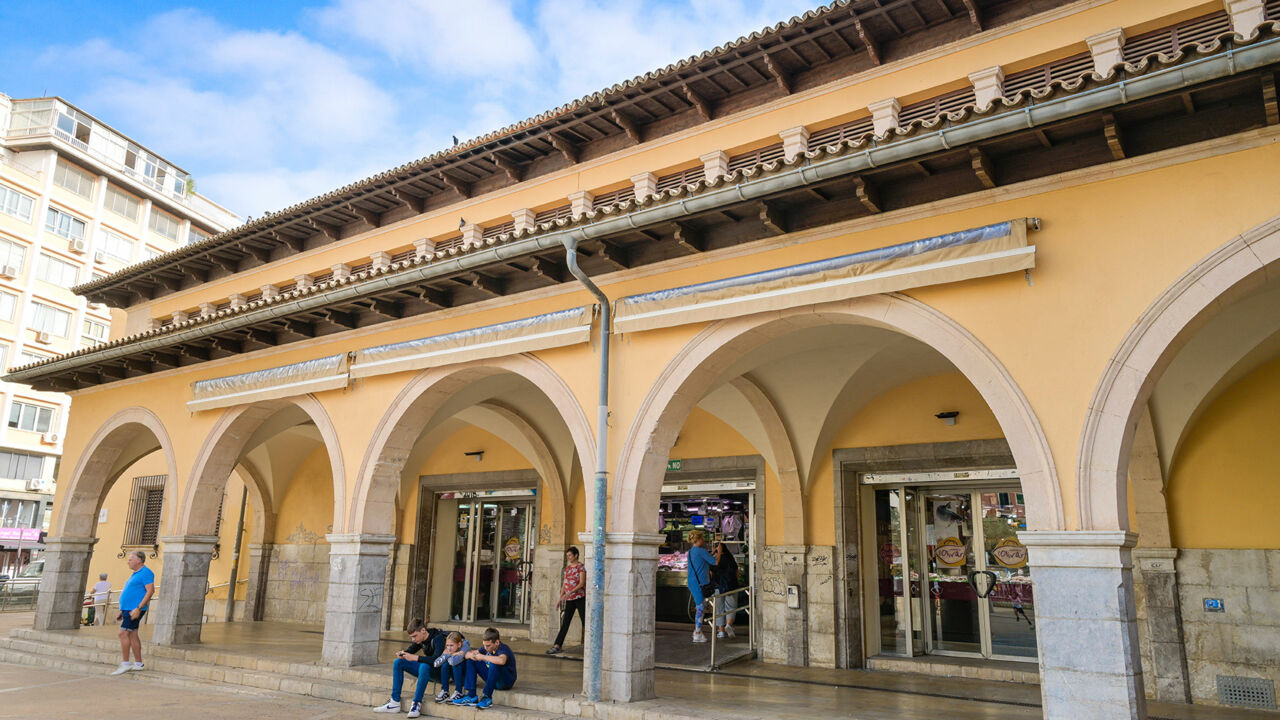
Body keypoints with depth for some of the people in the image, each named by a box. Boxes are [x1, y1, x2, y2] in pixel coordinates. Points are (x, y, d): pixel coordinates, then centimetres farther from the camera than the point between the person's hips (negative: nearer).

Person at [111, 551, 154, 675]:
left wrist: (138, 608, -25)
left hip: (135, 609, -10)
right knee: (132, 635, 9)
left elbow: (150, 591, -20)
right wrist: (121, 611, 21)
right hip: (128, 609, 10)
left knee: (123, 633, -12)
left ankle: (125, 664, -8)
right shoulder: (135, 574, 20)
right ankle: (138, 664, 12)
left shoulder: (146, 573, -12)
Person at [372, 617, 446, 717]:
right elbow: (411, 650, 15)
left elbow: (436, 660, -37)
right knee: (398, 662, 0)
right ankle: (395, 703, -3)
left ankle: (416, 704, -29)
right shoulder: (420, 639, -1)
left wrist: (415, 658, -35)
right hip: (427, 671, 9)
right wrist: (403, 653, -9)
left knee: (424, 666, -39)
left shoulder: (438, 638, -24)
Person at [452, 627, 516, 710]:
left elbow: (501, 661, -49)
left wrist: (483, 657, -36)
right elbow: (467, 654, 4)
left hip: (507, 681, -8)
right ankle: (471, 696, -8)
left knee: (494, 664, -37)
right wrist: (471, 655, -22)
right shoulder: (487, 648, -2)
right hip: (493, 679, 8)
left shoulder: (503, 649, -24)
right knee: (471, 661, -1)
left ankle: (487, 698, -27)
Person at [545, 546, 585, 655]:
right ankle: (557, 646, 3)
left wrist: (570, 592, -23)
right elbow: (564, 584, 17)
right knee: (565, 623, 4)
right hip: (569, 600, 6)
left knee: (585, 622, -3)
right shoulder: (567, 568, 14)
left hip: (580, 598, -6)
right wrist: (560, 599, 12)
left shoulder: (581, 567, -6)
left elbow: (582, 583, -15)